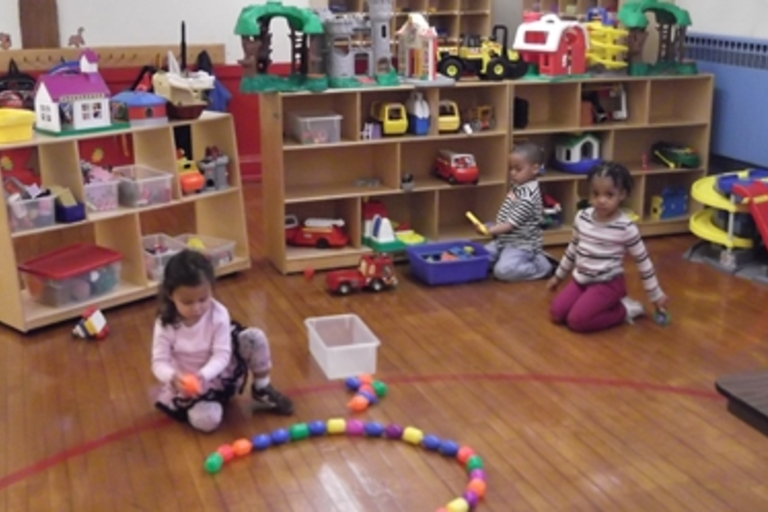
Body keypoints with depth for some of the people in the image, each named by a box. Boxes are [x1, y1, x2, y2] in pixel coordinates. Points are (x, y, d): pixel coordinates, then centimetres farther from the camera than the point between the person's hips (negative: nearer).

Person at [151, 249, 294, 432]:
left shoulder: (218, 314, -20)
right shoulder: (165, 324, -20)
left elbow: (221, 355, -22)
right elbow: (159, 362, -19)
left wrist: (203, 375, -42)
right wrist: (173, 377, -43)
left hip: (221, 373, 2)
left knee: (255, 337, -20)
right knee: (206, 420, -31)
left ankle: (261, 389, 2)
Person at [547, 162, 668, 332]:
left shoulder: (626, 228, -18)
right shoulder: (582, 217, -2)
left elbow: (643, 261, -7)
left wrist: (656, 295, 0)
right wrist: (558, 276, 23)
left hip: (609, 284, -6)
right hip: (581, 279, 6)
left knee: (576, 320, -21)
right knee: (557, 313, -9)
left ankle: (624, 310, 0)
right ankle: (609, 305, 9)